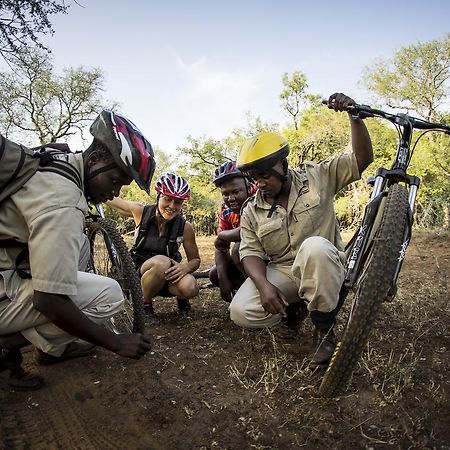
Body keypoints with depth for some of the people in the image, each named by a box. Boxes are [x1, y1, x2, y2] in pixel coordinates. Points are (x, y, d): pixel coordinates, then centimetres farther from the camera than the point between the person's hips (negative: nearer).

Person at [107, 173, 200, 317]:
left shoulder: (185, 227, -13)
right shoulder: (141, 212, -13)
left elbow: (195, 260, -4)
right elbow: (110, 198, 2)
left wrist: (185, 267, -25)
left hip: (167, 275, 1)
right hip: (138, 272, -1)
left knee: (190, 288, -33)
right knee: (161, 262, -37)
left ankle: (180, 297, 7)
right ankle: (145, 303, -8)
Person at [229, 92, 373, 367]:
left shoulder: (318, 178, -1)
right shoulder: (252, 210, 1)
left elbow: (362, 159, -5)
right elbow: (251, 252, -6)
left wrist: (354, 115, -19)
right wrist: (263, 284, -25)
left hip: (322, 268, -1)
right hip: (282, 272, 2)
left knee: (315, 246, -39)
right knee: (241, 312, -23)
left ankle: (326, 331, -19)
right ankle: (293, 310, 9)